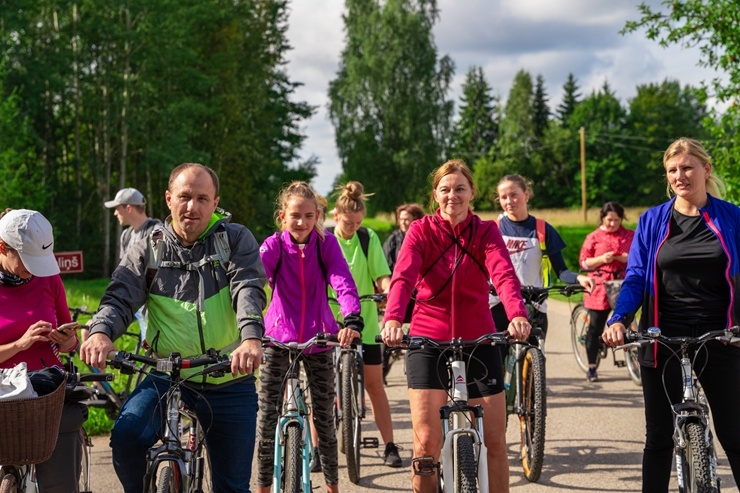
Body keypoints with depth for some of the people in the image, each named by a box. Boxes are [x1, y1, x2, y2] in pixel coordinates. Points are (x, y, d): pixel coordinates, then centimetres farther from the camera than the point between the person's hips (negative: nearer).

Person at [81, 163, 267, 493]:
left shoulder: (235, 240, -2)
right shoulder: (149, 249, 2)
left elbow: (248, 289, -17)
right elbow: (120, 297, -10)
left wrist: (251, 338, -38)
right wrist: (101, 332, -33)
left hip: (230, 382, 0)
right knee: (126, 437, -28)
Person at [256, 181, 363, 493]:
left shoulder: (326, 244, -7)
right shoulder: (274, 245, -9)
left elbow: (343, 281, -22)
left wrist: (352, 319, -41)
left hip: (318, 338, 1)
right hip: (278, 338, 0)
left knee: (324, 417, 6)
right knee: (267, 416, -4)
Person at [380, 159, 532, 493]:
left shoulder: (486, 232, 0)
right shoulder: (420, 231, -2)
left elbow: (504, 275, -19)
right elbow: (403, 277, -20)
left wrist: (517, 315, -40)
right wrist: (393, 319, -40)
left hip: (478, 341, 1)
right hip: (428, 341, -1)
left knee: (495, 441, 3)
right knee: (426, 442, -6)